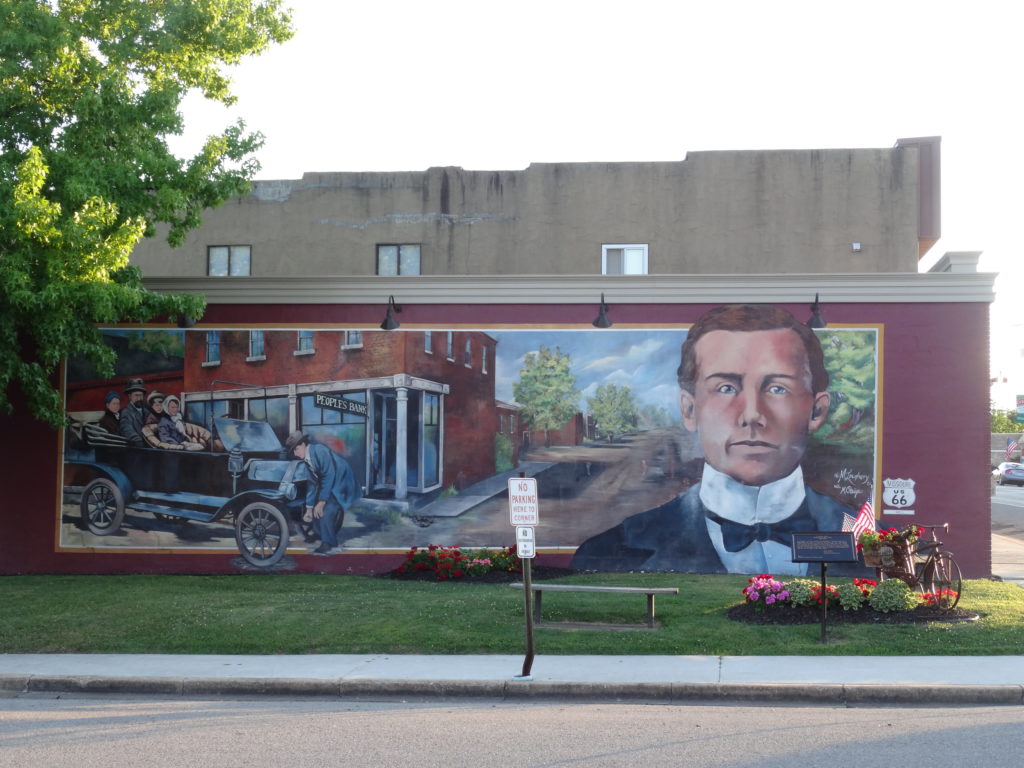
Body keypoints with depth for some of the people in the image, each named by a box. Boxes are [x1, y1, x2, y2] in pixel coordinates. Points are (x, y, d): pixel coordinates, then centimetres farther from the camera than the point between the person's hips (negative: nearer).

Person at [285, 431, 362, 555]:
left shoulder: (319, 451, -21)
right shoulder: (307, 458, 6)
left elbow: (329, 475, -24)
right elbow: (312, 483, 11)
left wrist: (322, 501, -21)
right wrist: (309, 508, 10)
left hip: (341, 484, -9)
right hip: (329, 485, 9)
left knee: (325, 511, -18)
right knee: (316, 511, 6)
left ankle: (328, 543, -2)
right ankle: (326, 537, 24)